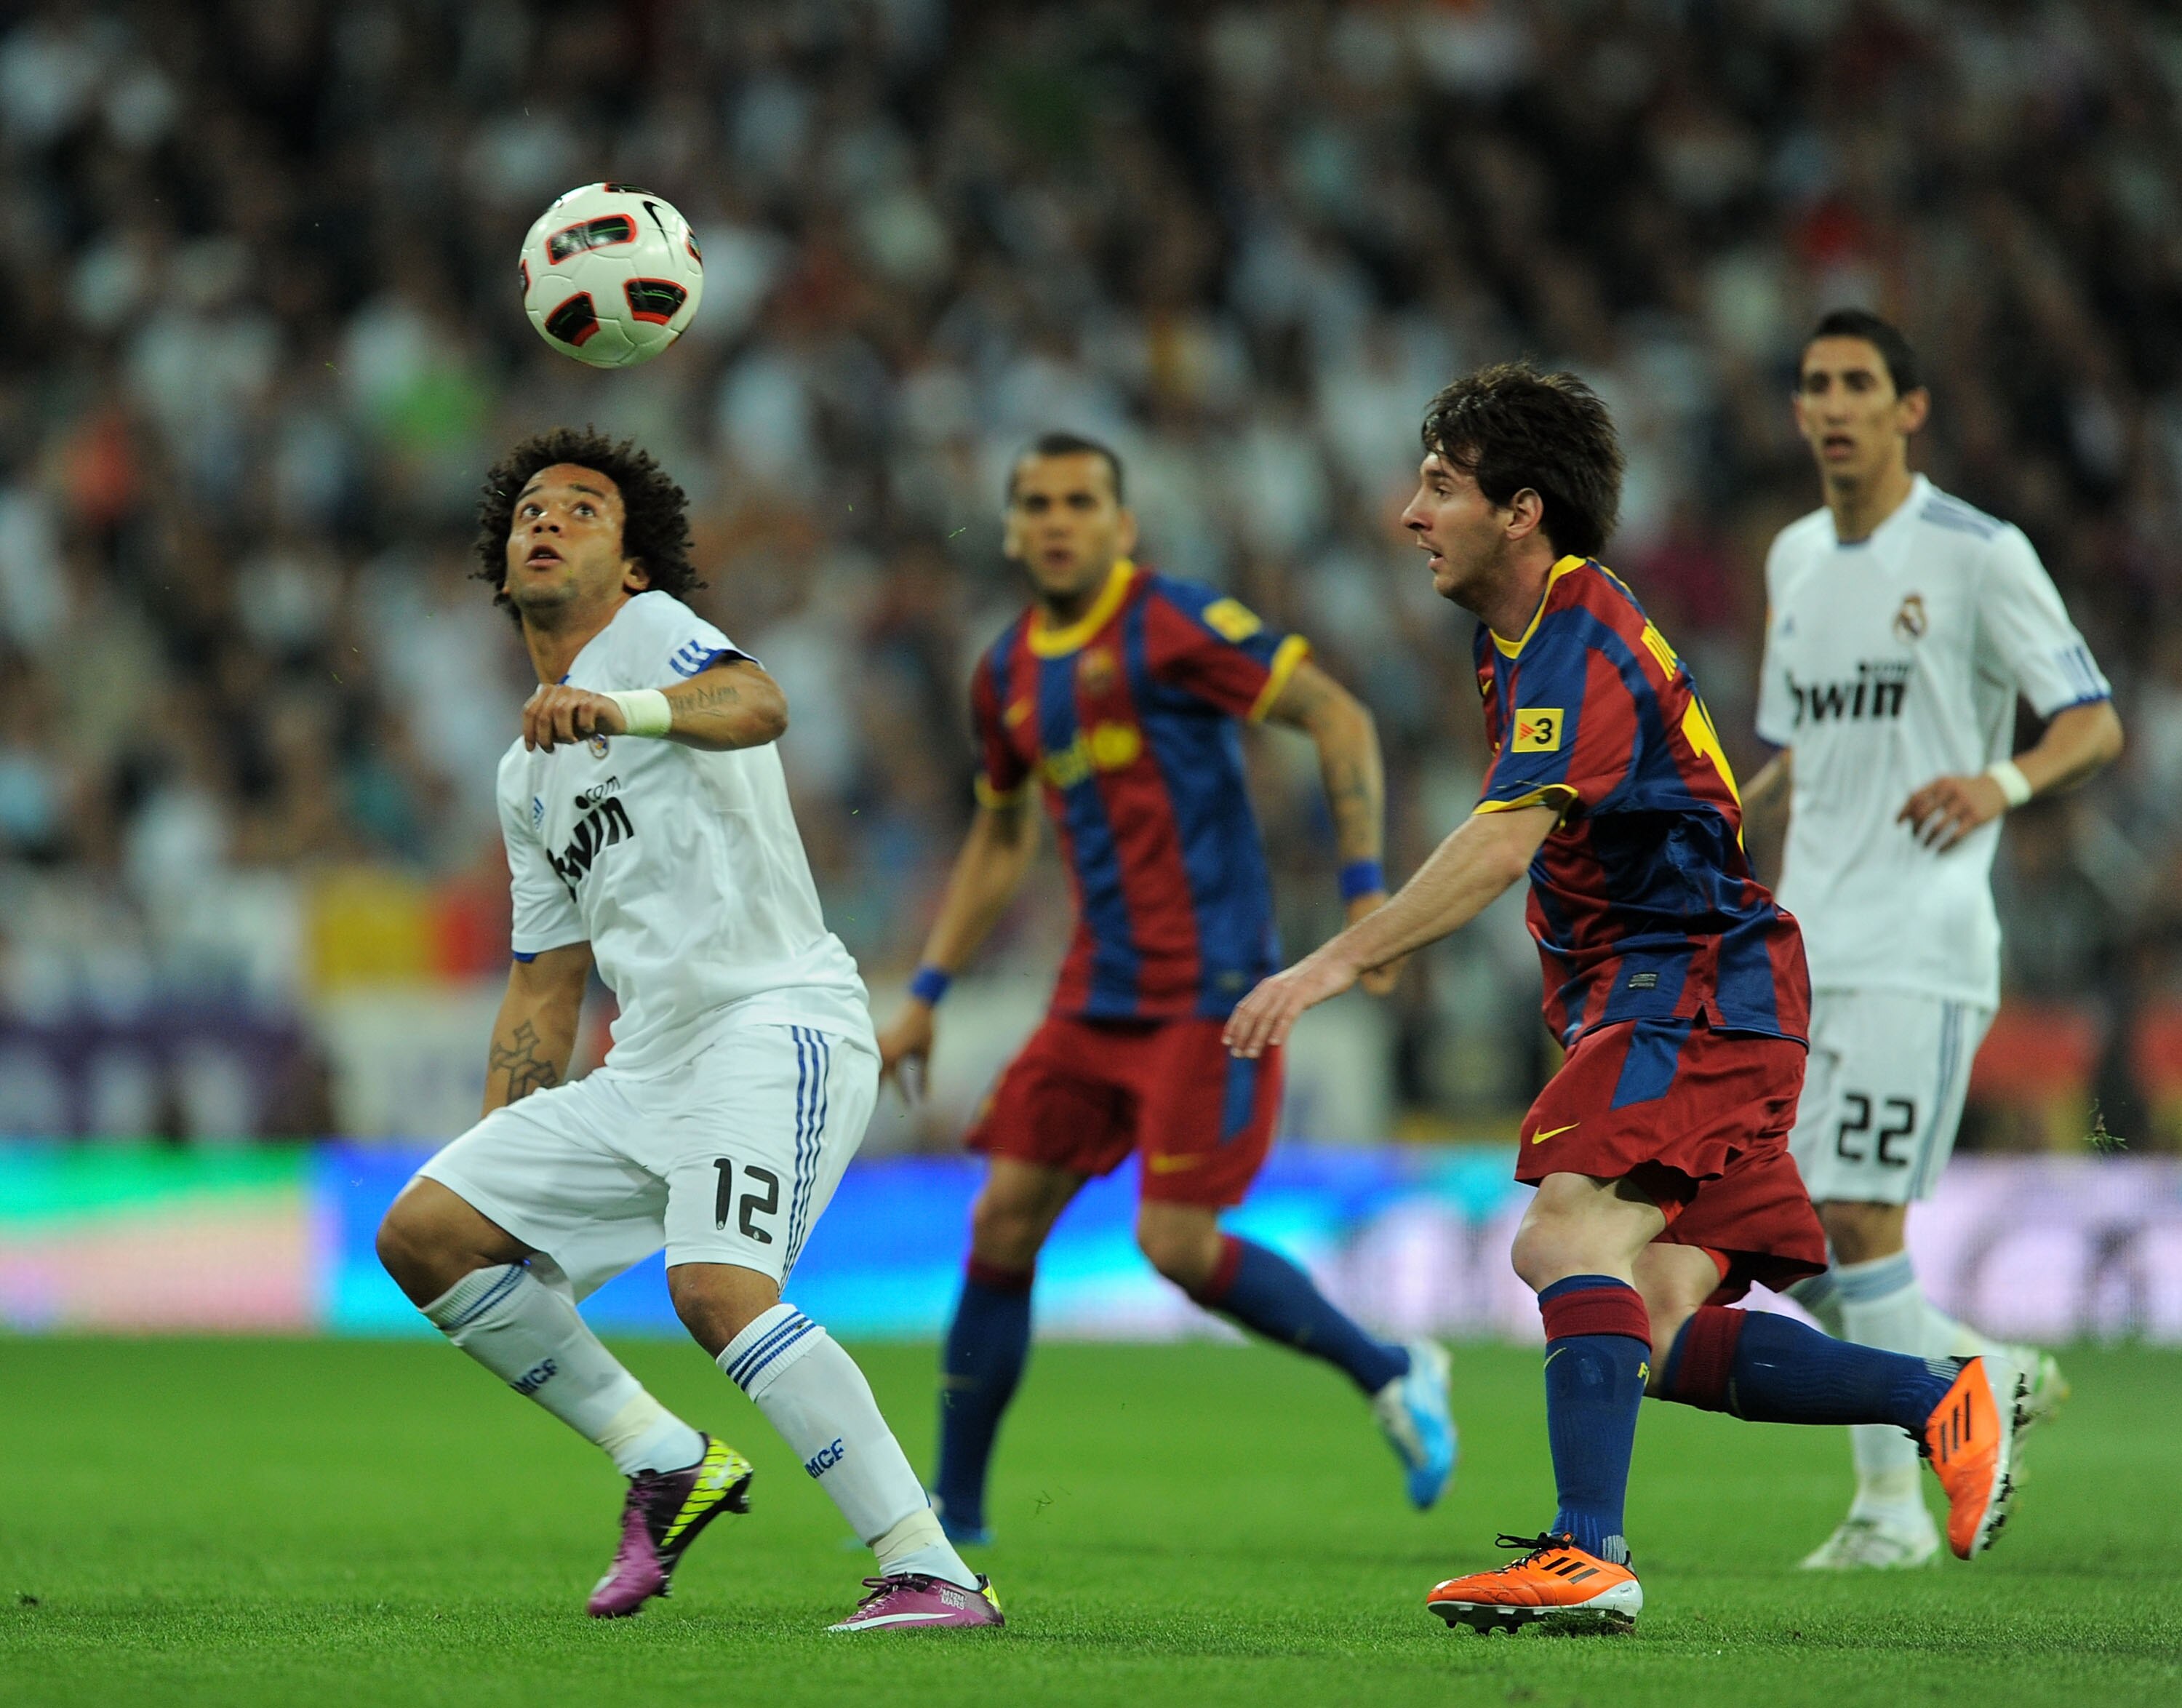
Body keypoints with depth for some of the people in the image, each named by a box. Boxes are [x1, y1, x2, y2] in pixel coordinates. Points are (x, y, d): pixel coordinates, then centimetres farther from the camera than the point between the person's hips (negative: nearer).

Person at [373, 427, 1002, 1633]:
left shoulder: (652, 629, 1)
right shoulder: (528, 774, 25)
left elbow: (755, 706, -24)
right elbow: (545, 991, 29)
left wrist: (621, 708, -44)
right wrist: (495, 1154, 22)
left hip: (777, 1024, -8)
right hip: (647, 1069, 8)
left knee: (717, 1287, -29)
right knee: (423, 1235, 0)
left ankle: (931, 1573, -28)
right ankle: (668, 1464, 6)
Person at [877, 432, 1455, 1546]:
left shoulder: (1172, 626, -11)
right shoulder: (1008, 675, 12)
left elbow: (1337, 715, -11)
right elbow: (999, 838, 25)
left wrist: (1364, 889, -17)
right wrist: (926, 997, 22)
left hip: (1208, 988, -7)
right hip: (1097, 996, 7)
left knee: (1176, 1243, -13)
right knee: (1003, 1223, 1)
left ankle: (1393, 1376, 9)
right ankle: (954, 1509, 10)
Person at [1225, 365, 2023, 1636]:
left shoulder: (1580, 642, -15)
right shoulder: (1528, 635, 17)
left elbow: (1503, 846, -28)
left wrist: (1340, 962, -32)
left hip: (1694, 993, -10)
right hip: (1657, 997, 10)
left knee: (1570, 1235, -26)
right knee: (1661, 1337, 2)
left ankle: (1588, 1557, -34)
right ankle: (1946, 1401, 9)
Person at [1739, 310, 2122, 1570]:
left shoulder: (1978, 555, -5)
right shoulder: (1796, 559, 16)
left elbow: (2097, 724, -7)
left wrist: (2004, 781, -26)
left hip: (1918, 948, -7)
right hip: (1806, 946, 7)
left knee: (1857, 1220, -13)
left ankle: (1894, 1504, -2)